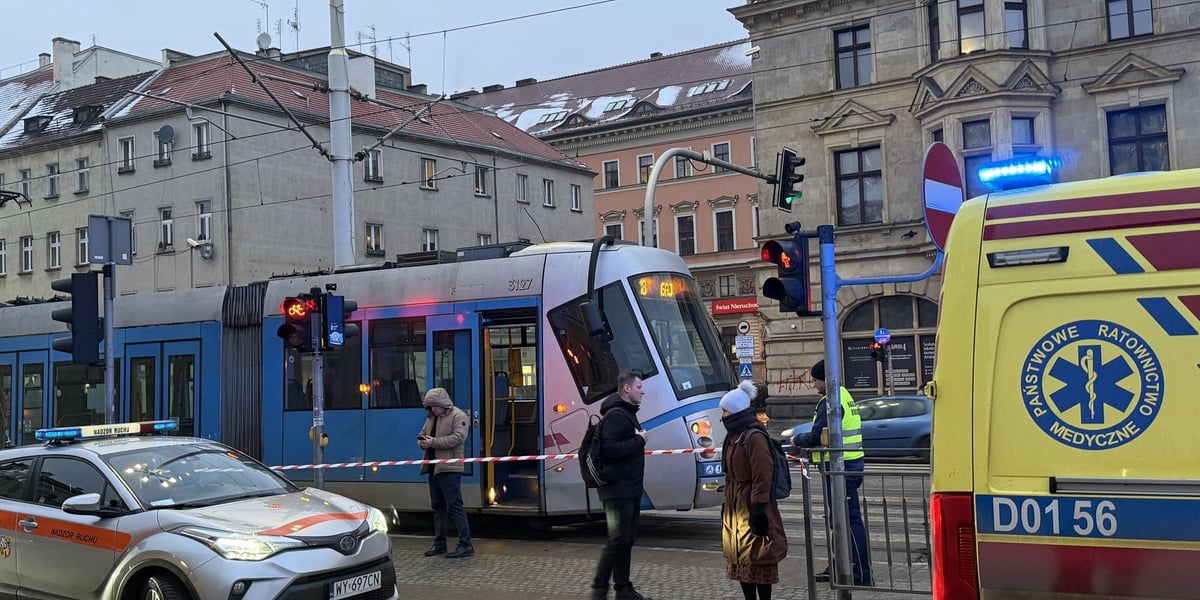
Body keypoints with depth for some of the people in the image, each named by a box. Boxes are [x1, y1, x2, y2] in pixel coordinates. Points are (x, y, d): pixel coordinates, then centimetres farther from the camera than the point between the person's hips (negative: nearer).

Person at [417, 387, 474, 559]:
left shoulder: (458, 416, -7)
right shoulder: (431, 417, 17)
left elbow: (459, 437, -19)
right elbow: (422, 434, 23)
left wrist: (434, 442, -21)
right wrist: (422, 442, -2)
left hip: (449, 468, -8)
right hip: (433, 468, 8)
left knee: (454, 506, -10)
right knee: (437, 506, 14)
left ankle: (466, 544, -9)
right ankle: (439, 543, 23)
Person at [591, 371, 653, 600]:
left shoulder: (627, 414, 18)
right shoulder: (616, 415, -16)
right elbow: (608, 448, -26)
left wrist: (638, 440, 5)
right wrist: (638, 441, -18)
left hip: (629, 488, 10)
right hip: (618, 488, -10)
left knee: (627, 539, 13)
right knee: (618, 539, -10)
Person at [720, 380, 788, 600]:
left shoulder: (755, 438, -18)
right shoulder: (734, 436, 13)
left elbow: (762, 478, -21)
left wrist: (758, 511, -21)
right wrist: (727, 505, 20)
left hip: (752, 509, -10)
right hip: (736, 509, 10)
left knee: (757, 559, -3)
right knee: (739, 558, 12)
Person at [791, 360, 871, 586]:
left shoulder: (830, 402, -15)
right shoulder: (845, 396, 17)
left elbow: (817, 437, -19)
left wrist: (797, 440, -1)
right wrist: (805, 442, 15)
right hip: (851, 463, 10)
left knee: (850, 519, -8)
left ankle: (863, 575, -6)